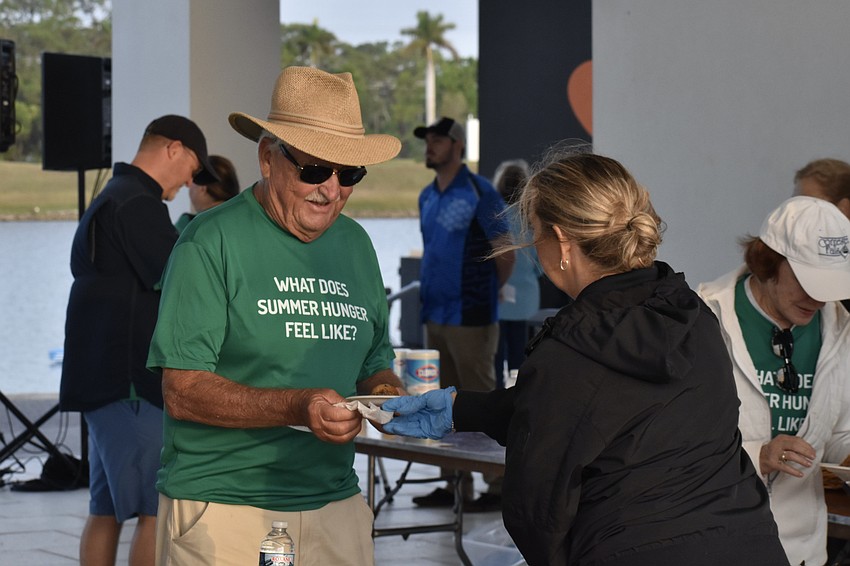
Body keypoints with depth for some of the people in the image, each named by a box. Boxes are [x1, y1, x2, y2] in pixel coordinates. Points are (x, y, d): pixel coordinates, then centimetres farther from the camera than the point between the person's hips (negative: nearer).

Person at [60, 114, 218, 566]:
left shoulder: (107, 200, 21)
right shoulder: (138, 204, -14)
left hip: (100, 376, 11)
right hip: (129, 380, -11)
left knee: (106, 509, 10)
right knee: (157, 509, -11)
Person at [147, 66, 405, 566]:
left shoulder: (355, 243, 13)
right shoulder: (213, 242, -8)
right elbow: (183, 391, -13)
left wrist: (389, 392, -4)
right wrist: (297, 408, -25)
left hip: (335, 504, 6)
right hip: (223, 511, -5)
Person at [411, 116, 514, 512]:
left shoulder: (479, 193, -10)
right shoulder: (427, 197, 13)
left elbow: (506, 255, -8)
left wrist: (485, 294, 1)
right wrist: (429, 292, 14)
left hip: (469, 317, -8)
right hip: (435, 316, 8)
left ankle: (497, 486, -1)